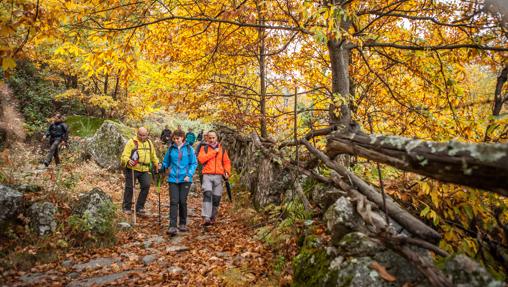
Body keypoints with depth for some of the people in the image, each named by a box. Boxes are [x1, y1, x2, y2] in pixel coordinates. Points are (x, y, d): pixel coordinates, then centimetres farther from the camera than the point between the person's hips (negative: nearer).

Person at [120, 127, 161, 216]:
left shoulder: (149, 143, 14)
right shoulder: (132, 142, -5)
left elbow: (153, 155, 26)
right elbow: (124, 155, -11)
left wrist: (157, 163, 13)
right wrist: (128, 160, -31)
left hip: (144, 170, 5)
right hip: (132, 169, -5)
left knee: (146, 186, -1)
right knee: (129, 187, 2)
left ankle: (139, 208, 12)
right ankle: (127, 207, 19)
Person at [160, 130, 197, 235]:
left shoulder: (189, 149, 1)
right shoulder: (171, 149, 7)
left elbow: (194, 163, 0)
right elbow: (166, 162, 13)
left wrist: (189, 175, -11)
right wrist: (160, 167, -7)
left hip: (185, 179, -1)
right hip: (173, 179, 1)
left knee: (183, 201, 4)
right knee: (174, 202, -6)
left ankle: (183, 224, 20)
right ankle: (172, 226, -7)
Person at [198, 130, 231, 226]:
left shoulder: (222, 149, 16)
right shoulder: (204, 148, 10)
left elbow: (227, 162, 13)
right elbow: (201, 159, -8)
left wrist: (227, 172, -4)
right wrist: (214, 152, -8)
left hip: (219, 176, 2)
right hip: (207, 176, -2)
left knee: (216, 198, 2)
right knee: (207, 194, -21)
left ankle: (213, 218, 15)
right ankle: (206, 217, -25)